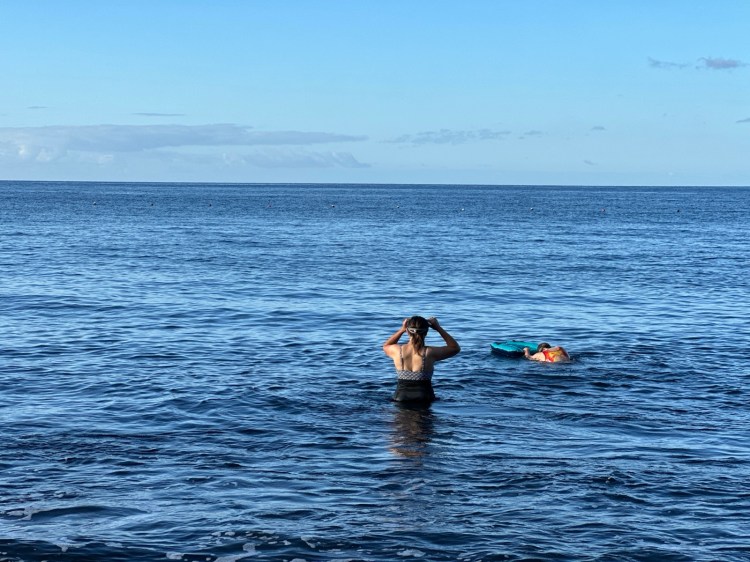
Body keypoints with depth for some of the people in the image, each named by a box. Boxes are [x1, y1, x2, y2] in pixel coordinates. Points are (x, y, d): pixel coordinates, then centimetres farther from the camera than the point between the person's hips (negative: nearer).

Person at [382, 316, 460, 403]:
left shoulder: (397, 350, -4)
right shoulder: (429, 353, -11)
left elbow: (385, 346, 24)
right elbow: (455, 348, 6)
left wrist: (402, 330, 15)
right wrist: (439, 328, 7)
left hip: (401, 397, 3)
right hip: (424, 399, -3)